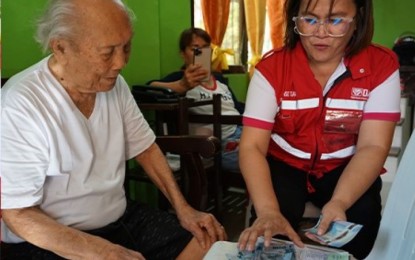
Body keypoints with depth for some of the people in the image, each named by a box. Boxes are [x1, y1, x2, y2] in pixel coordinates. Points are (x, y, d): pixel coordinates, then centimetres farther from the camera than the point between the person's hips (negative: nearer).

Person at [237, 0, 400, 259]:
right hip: (285, 164, 0)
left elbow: (373, 146, -20)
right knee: (271, 230, -28)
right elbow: (252, 145, -21)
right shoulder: (272, 67, -15)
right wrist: (268, 211, -40)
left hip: (344, 168, 1)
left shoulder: (381, 65, -13)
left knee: (363, 214, -29)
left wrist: (339, 202, -40)